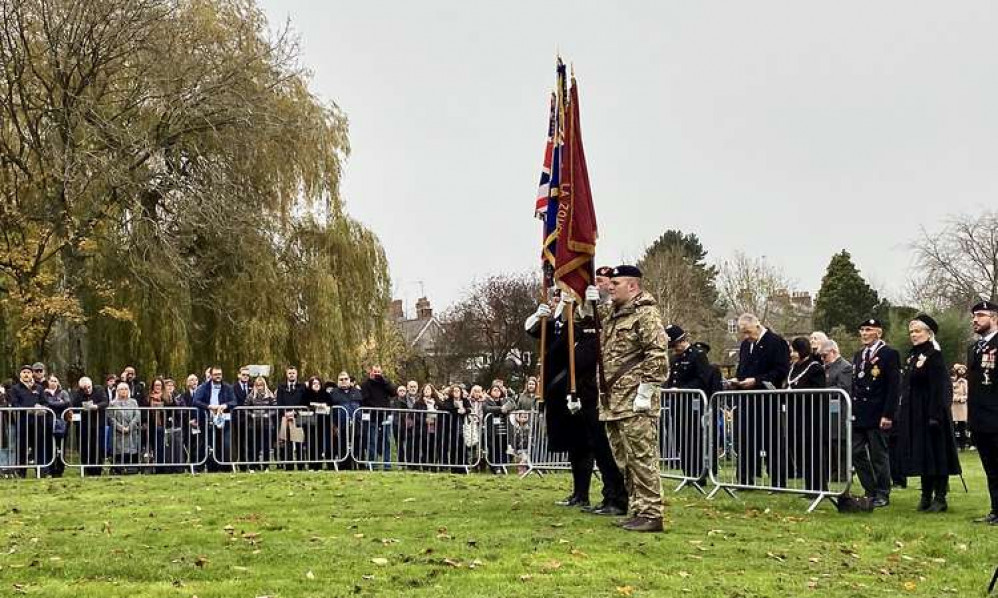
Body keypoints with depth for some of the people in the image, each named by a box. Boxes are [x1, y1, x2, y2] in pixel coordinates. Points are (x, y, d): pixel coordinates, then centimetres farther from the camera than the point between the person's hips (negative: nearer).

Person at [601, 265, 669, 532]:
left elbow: (658, 354, -17)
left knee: (641, 458, -9)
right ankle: (638, 510, 19)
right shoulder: (614, 317, 21)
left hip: (635, 402, -10)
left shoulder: (646, 313, -8)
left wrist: (645, 390, -19)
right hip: (613, 402, 10)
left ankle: (651, 514, -7)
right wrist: (603, 392, 22)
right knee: (624, 460, 12)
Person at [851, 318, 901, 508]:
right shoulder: (859, 355, 17)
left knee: (879, 455, -1)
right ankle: (871, 492, 15)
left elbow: (894, 387, -12)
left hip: (877, 415, -7)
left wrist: (887, 414, -17)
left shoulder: (889, 354, -7)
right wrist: (851, 410, 12)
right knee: (857, 453, 6)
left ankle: (882, 495, 9)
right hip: (859, 414, 7)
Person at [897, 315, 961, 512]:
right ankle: (926, 496, 17)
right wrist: (901, 413, 14)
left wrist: (935, 416, -22)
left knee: (936, 455, -3)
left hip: (929, 413, -8)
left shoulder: (934, 355, -11)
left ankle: (940, 498, 1)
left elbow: (939, 388, -17)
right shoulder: (913, 356, 14)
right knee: (921, 456, 11)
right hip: (914, 415, 8)